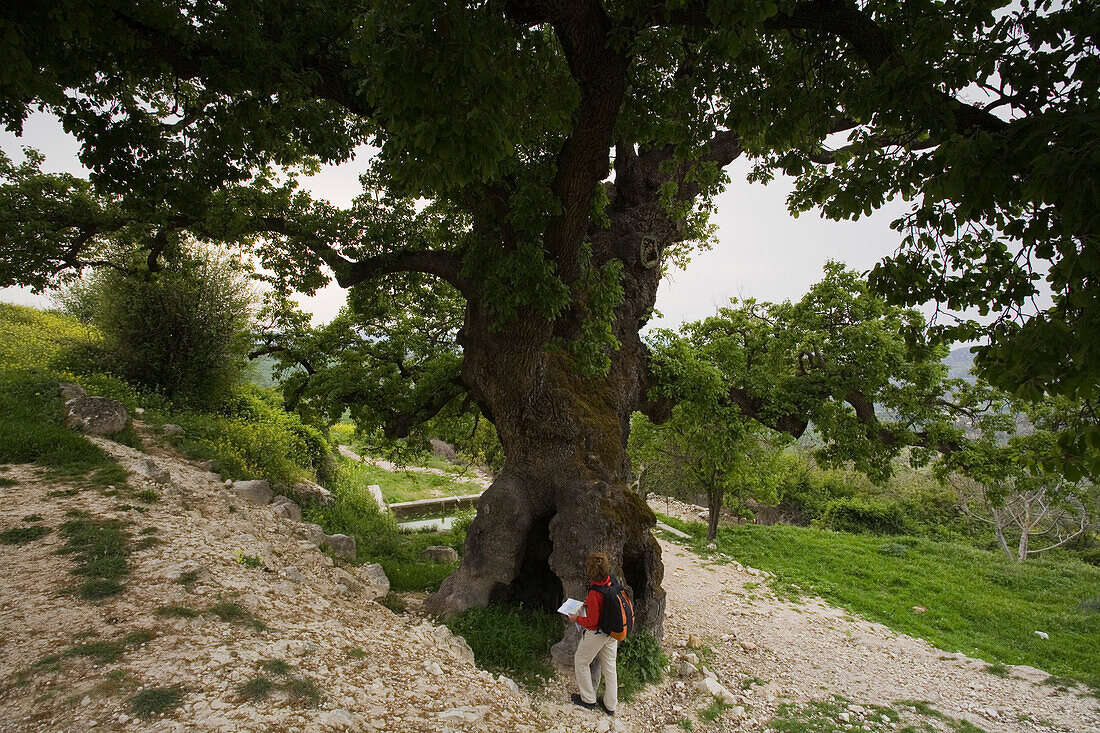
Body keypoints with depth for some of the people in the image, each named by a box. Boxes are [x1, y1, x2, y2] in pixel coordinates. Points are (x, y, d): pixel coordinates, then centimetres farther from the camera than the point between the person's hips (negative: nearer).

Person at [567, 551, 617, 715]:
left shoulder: (594, 592, -31)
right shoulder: (611, 581, -8)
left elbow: (592, 621, -24)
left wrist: (576, 619, -8)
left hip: (596, 633, -7)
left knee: (581, 662, 16)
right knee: (609, 665, 19)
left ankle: (588, 700, 28)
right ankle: (610, 705, 31)